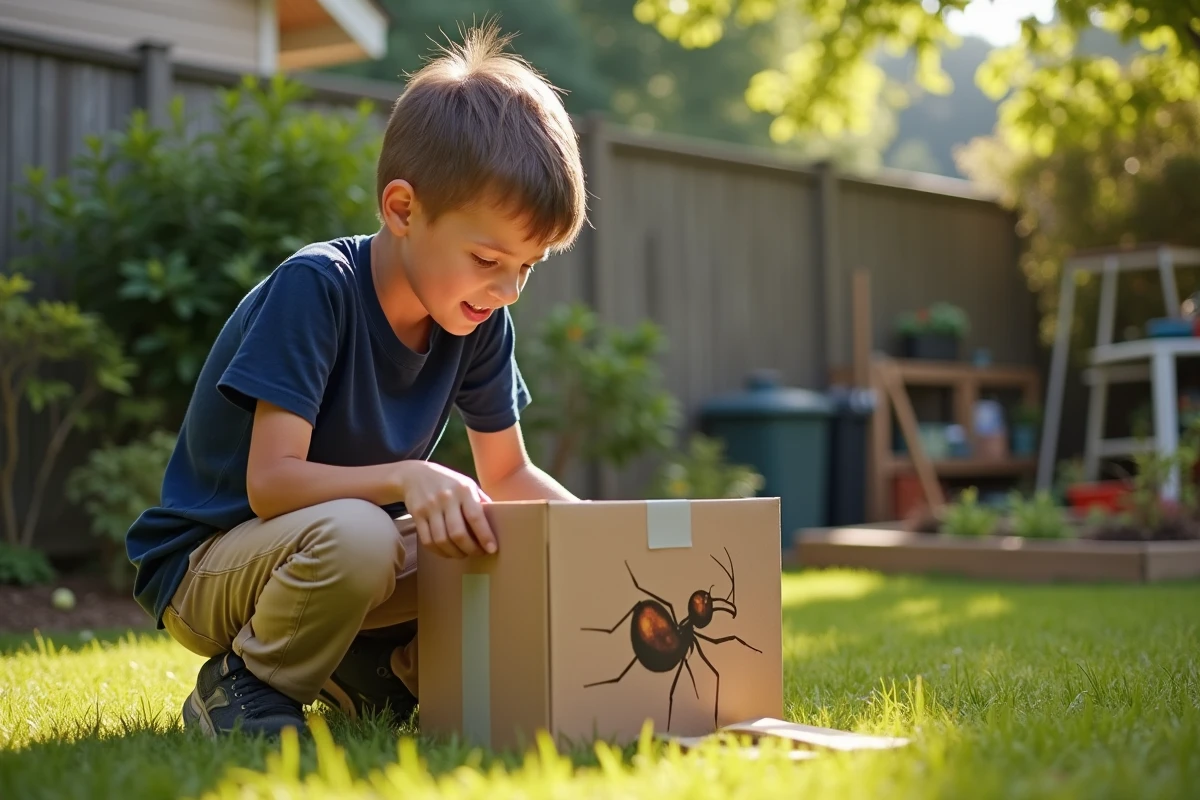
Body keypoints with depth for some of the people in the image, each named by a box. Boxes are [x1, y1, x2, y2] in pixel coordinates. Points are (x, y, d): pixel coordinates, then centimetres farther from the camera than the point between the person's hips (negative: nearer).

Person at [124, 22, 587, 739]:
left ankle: (374, 674, 8)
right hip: (203, 564, -6)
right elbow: (271, 480, -29)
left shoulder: (482, 323, -5)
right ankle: (242, 686, -9)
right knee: (354, 534, -38)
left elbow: (508, 476, 4)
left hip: (353, 551, 6)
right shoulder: (314, 288, -24)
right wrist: (407, 476, -44)